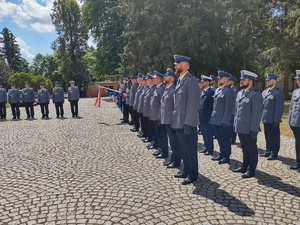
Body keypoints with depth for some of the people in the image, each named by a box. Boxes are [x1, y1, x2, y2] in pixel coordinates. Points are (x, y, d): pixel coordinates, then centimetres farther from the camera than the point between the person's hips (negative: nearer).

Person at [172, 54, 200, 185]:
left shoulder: (191, 80, -14)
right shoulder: (180, 80, 13)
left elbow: (193, 104, -19)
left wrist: (188, 123, -21)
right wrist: (175, 119, 14)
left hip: (187, 123, -9)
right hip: (179, 122, 9)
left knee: (191, 149, 4)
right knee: (183, 149, 19)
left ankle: (192, 175, 18)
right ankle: (186, 170, 33)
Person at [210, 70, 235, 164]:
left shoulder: (228, 91, -12)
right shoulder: (217, 89, 13)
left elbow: (229, 107, -16)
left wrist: (225, 121, -19)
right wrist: (213, 117, 14)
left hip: (223, 121, -8)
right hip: (216, 120, 8)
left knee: (225, 140, 4)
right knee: (219, 139, 17)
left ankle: (227, 157, 16)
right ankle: (222, 154, 30)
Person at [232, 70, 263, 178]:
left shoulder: (256, 94, -12)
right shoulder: (240, 93, 12)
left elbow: (257, 113, -15)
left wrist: (253, 129, -18)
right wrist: (235, 124, 13)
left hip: (249, 128, -7)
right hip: (240, 128, 7)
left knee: (251, 149, 6)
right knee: (244, 148, 19)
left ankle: (251, 170, 18)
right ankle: (245, 166, 31)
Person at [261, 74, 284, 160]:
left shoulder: (278, 92, -11)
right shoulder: (265, 91, 12)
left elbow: (280, 107, -15)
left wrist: (276, 120, -17)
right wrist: (262, 117, 12)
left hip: (273, 120, -7)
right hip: (266, 119, 7)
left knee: (274, 137, 4)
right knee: (268, 137, 16)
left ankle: (274, 153, 14)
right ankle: (268, 151, 28)